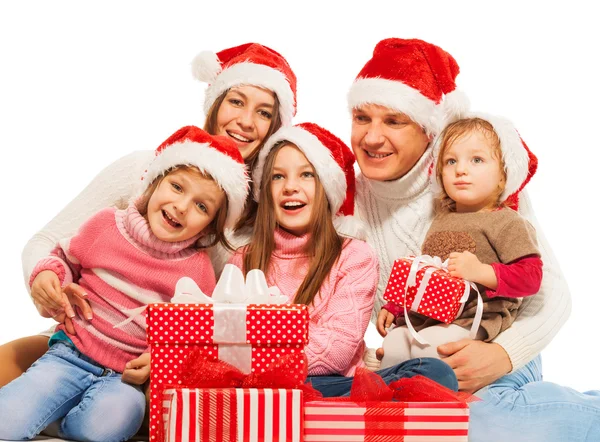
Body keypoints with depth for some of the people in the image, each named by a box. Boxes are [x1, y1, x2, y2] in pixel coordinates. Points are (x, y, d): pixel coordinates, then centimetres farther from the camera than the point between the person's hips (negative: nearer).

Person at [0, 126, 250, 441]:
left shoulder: (198, 269, -1)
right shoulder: (107, 225, 0)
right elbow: (65, 258, 16)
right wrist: (48, 274, -6)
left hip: (126, 377, 1)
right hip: (70, 355, -1)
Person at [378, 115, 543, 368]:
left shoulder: (505, 222, -2)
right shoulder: (441, 220, 20)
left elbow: (531, 276, -11)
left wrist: (481, 272, -22)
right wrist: (394, 307, 20)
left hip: (476, 319, -7)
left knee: (426, 347, -28)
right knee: (393, 346, -15)